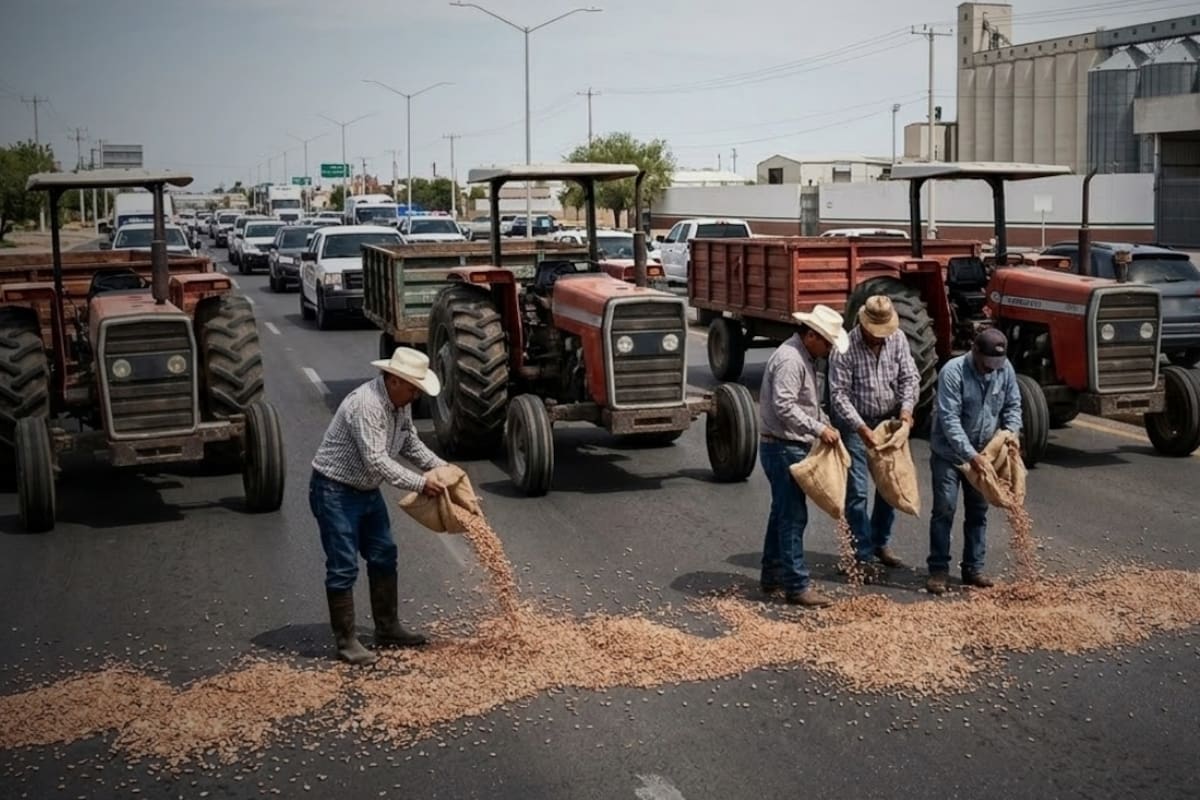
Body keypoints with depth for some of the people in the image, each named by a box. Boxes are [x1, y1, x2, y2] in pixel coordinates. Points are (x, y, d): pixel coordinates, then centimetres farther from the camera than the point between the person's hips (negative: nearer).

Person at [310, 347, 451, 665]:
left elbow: (410, 443, 13)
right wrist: (420, 484, -26)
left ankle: (387, 629, 25)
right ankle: (346, 641, 6)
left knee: (383, 556, 14)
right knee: (343, 567, -4)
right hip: (334, 491, -10)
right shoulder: (366, 404, -29)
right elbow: (377, 462, -32)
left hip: (367, 490, 10)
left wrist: (440, 467, 0)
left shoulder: (400, 402, 0)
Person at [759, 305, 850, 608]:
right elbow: (784, 407, -28)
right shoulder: (789, 360, -20)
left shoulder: (805, 358, 13)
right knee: (793, 516, -6)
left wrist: (825, 424, 8)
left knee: (783, 513, 16)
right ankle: (796, 586, -1)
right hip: (783, 448, -11)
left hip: (793, 447, 11)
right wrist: (819, 429, -25)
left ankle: (772, 576, 26)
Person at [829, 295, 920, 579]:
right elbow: (839, 395, -20)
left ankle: (880, 543, 31)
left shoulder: (897, 338, -5)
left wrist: (906, 409, -18)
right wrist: (862, 428, -29)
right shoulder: (845, 348, -20)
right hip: (855, 423, -5)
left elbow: (910, 377, -1)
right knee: (857, 492, -4)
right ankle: (864, 555, 4)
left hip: (889, 420, 5)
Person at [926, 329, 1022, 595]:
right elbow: (949, 420, -25)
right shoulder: (953, 372, -22)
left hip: (983, 454, 5)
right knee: (944, 510, -6)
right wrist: (971, 455, -30)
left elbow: (1013, 405, 7)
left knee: (978, 512, 10)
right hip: (948, 453, -5)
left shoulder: (1005, 369, -6)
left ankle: (973, 568, 20)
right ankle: (938, 570, 1)